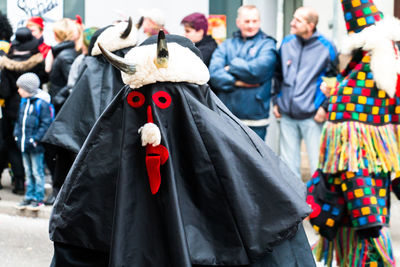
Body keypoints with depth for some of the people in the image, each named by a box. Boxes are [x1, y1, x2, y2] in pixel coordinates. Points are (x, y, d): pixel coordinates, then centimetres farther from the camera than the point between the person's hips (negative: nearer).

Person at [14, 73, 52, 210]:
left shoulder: (42, 103, -14)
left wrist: (35, 139, -17)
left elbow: (45, 124, -14)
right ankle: (29, 197, 23)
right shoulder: (24, 102, 11)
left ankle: (38, 198, 7)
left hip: (35, 147, -8)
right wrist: (17, 134, 10)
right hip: (24, 145, 8)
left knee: (37, 172, 0)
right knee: (28, 172, 15)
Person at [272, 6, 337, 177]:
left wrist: (325, 107, -8)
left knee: (318, 164, -2)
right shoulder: (286, 43, 8)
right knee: (288, 163, 11)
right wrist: (276, 101, 13)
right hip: (287, 116, 5)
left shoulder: (326, 47, -5)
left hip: (312, 117, -4)